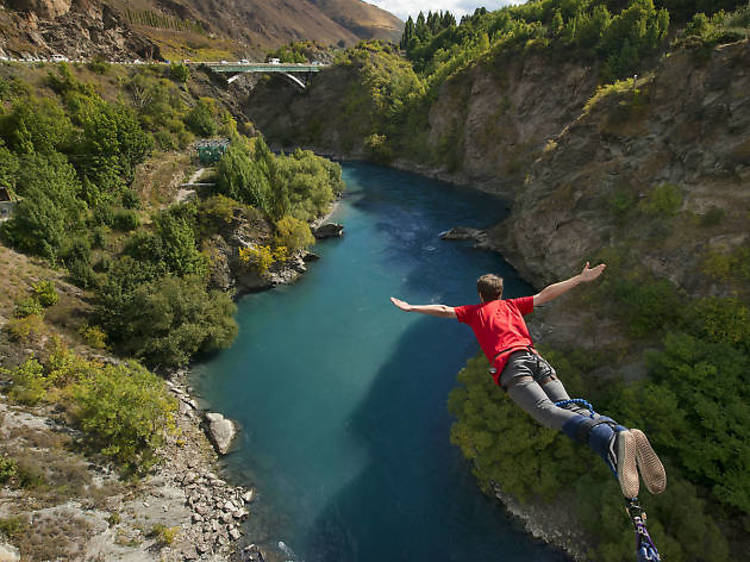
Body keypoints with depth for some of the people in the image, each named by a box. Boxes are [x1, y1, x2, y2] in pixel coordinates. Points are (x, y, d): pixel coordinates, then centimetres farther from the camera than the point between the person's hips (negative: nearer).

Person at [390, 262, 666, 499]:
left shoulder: (475, 311, 29)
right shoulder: (513, 305, 35)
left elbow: (444, 310, 30)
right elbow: (546, 294, 34)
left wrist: (411, 307, 41)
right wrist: (580, 278, 43)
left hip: (509, 362, -4)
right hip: (536, 358, 4)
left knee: (546, 410, -26)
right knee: (570, 407, -15)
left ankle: (613, 439, -52)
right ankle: (619, 431, -45)